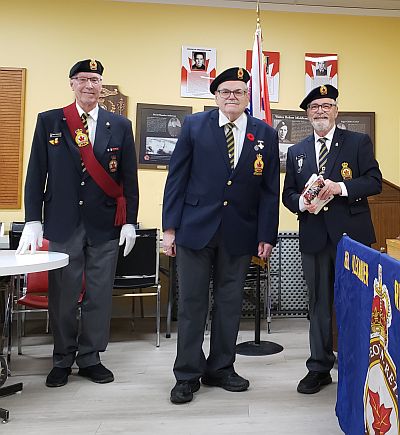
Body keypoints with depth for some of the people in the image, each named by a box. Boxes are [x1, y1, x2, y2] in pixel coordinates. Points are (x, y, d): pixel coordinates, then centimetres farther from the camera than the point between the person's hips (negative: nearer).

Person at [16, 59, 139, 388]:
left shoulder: (120, 125, 6)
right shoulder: (49, 121, 5)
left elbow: (130, 178, 6)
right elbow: (36, 174, 3)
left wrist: (130, 222, 1)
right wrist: (33, 221, -3)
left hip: (105, 225, 1)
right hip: (62, 224, 0)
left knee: (99, 295, 7)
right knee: (62, 296, 7)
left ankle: (90, 358, 24)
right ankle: (63, 360, 25)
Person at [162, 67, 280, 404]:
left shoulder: (265, 134, 6)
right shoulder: (194, 126, 2)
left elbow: (270, 189, 5)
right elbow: (177, 177, 1)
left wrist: (267, 236, 1)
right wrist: (170, 227, -4)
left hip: (239, 234, 2)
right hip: (195, 228, -1)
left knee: (230, 303, 11)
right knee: (192, 303, 4)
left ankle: (220, 369, 27)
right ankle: (188, 374, 18)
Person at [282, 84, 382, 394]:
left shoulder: (359, 142, 5)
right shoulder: (296, 152, 14)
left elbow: (375, 182, -4)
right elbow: (288, 194, 12)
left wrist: (342, 187, -19)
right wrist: (301, 203, -9)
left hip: (351, 235, -2)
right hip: (314, 238, 3)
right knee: (319, 304, 9)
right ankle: (319, 369, 20)